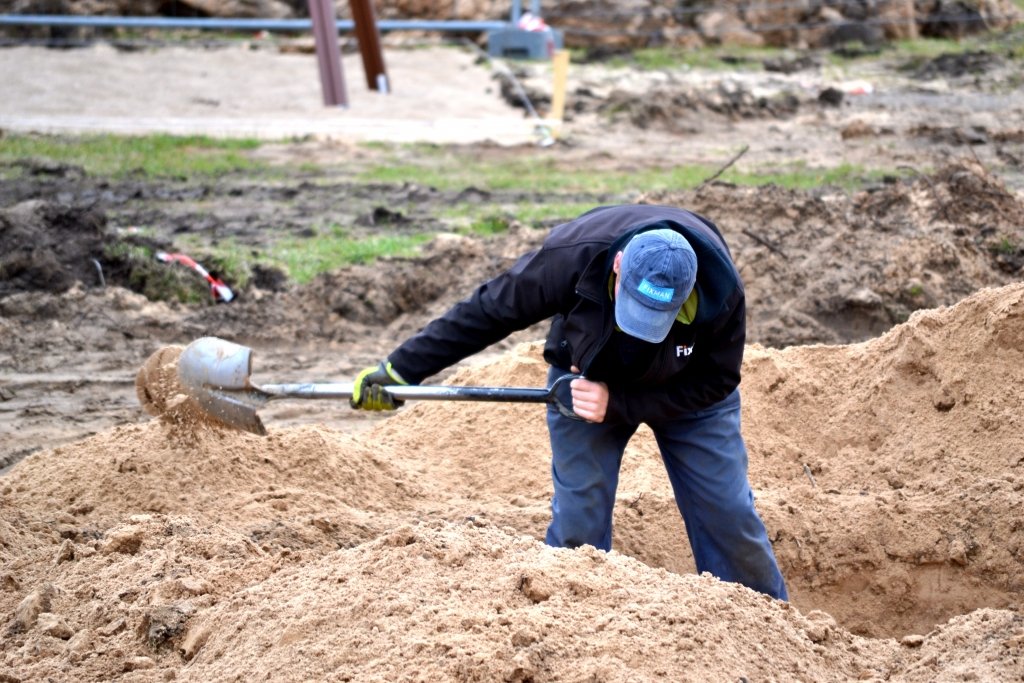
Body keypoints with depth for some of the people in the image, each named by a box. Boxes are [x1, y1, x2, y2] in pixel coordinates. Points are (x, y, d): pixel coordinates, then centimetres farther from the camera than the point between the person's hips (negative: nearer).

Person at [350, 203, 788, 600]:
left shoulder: (720, 290, -36)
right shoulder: (571, 258, -37)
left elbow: (716, 381, -22)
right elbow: (485, 313, -25)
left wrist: (619, 403, -32)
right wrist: (399, 369, -24)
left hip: (684, 391, 0)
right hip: (585, 379, 0)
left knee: (728, 514, -2)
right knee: (578, 523, -5)